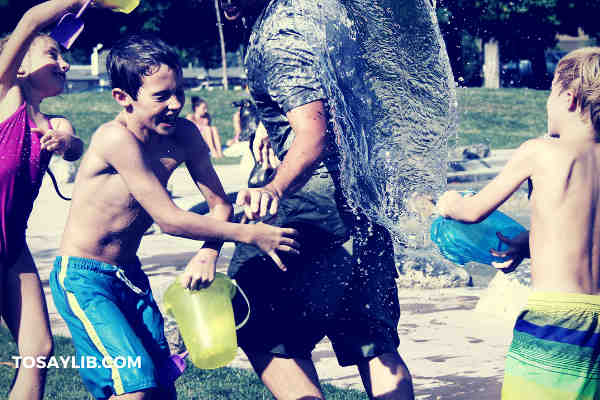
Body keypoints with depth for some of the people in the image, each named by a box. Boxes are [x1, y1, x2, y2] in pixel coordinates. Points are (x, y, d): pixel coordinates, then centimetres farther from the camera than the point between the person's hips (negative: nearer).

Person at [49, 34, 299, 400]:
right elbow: (169, 219, -25)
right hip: (83, 279, -7)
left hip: (131, 275, 7)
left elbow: (220, 204, 1)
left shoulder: (184, 135, -5)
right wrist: (250, 234, -23)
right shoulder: (116, 138, -26)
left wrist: (208, 255, -19)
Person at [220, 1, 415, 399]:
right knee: (375, 344, 13)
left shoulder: (279, 37, -17)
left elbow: (314, 135, -30)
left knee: (263, 335, -1)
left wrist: (275, 188, -47)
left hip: (319, 193, -10)